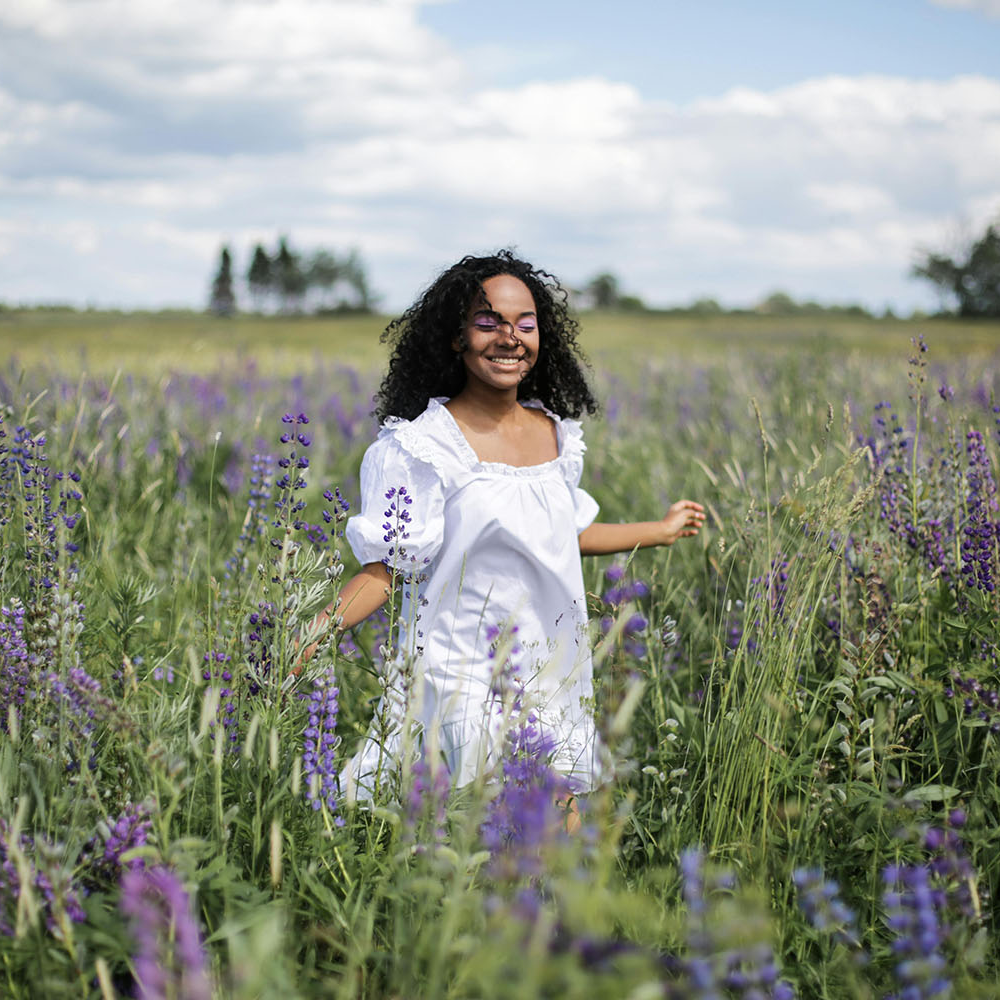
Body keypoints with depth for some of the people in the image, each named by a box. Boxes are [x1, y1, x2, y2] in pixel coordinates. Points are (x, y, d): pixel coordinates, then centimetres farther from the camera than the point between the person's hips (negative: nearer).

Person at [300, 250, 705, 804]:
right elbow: (384, 570, -11)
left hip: (551, 686, 5)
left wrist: (662, 530, 32)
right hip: (461, 689, -5)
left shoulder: (556, 434, 6)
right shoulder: (422, 445, -12)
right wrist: (311, 633, -26)